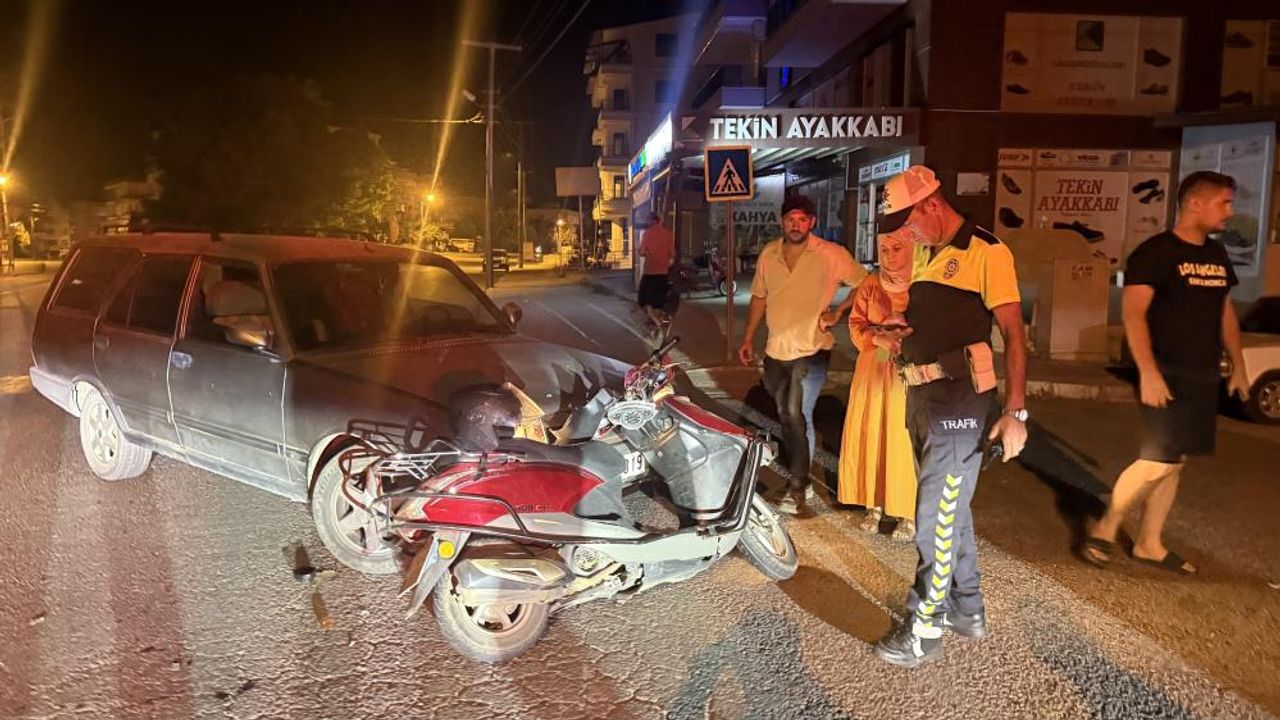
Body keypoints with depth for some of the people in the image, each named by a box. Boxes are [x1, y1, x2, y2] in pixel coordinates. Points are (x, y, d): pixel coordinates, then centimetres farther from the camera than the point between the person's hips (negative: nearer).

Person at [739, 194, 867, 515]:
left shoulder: (831, 255, -10)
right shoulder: (768, 254, 4)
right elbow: (759, 297, 14)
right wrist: (748, 339, 13)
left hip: (811, 350, -6)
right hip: (775, 350, 6)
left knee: (797, 415, -15)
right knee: (786, 416, 15)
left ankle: (797, 486, -3)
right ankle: (800, 477, 32)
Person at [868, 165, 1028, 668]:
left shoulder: (985, 252, -10)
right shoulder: (932, 257, 17)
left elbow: (1013, 334, -13)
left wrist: (1016, 412, -18)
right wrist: (900, 336, 4)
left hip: (959, 399, -9)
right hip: (923, 396, 9)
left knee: (937, 516, -5)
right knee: (950, 508, 18)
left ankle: (925, 628, 5)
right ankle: (967, 609, 32)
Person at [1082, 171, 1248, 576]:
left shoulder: (1218, 255, 13)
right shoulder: (1156, 253, -11)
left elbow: (1225, 313, 21)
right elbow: (1133, 314, -18)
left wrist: (1238, 367, 19)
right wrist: (1148, 372, -25)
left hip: (1203, 378, 8)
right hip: (1166, 375, -8)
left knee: (1174, 463, 10)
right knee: (1158, 461, -11)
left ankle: (1149, 544, 19)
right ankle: (1105, 529, 6)